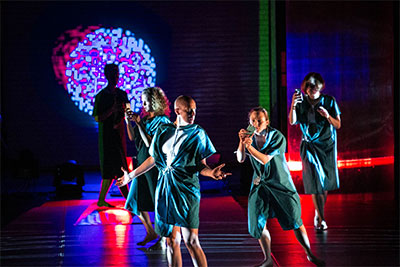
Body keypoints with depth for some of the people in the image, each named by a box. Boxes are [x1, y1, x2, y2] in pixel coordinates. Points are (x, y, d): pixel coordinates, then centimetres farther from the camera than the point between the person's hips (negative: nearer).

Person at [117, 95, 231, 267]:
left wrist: (212, 173, -22)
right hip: (166, 190, 4)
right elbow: (153, 159, 19)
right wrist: (130, 176, 25)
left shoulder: (197, 133, 2)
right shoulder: (163, 131, 9)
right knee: (172, 240, 7)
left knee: (191, 241, -9)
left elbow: (201, 165, 0)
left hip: (187, 189, -3)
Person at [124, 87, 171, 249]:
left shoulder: (162, 121, -13)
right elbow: (132, 138, 14)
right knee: (136, 203, 12)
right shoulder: (145, 118, 9)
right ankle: (150, 233, 29)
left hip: (155, 165, -8)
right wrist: (128, 122, 1)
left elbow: (150, 143, -20)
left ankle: (163, 239, 12)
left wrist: (139, 124, -18)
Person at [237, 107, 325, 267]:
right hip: (259, 185, 4)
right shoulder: (250, 136, 1)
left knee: (295, 221, -2)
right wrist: (242, 142, -19)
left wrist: (250, 146, -30)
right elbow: (240, 159, -5)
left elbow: (265, 159, -20)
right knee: (258, 225, 1)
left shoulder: (277, 137, -12)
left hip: (280, 184, -3)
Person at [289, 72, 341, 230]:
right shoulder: (301, 102, -1)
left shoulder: (329, 101, -2)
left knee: (325, 182, 5)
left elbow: (338, 125, -1)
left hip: (327, 145, 1)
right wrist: (293, 105, -28)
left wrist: (328, 116, -21)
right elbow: (292, 122, -13)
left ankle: (319, 214, 25)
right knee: (315, 181, -9)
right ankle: (321, 218, -5)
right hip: (309, 146, -1)